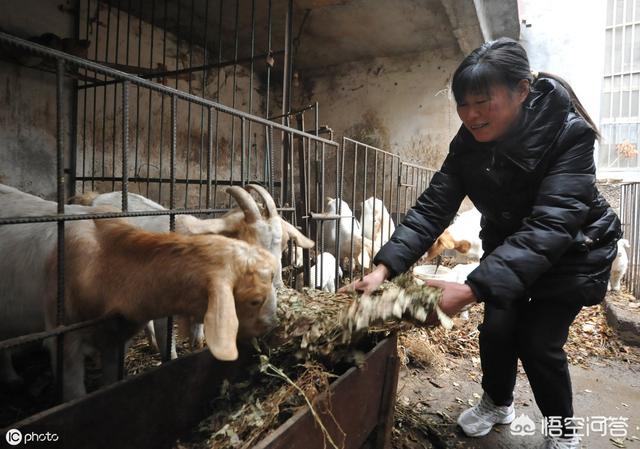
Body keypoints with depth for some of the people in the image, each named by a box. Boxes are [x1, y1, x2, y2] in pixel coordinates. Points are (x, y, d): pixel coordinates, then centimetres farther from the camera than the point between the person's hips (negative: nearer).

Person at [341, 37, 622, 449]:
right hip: (507, 244, 4)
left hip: (574, 250, -3)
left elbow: (549, 227, -41)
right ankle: (498, 403, 29)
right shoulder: (469, 143, -17)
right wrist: (384, 267, -37)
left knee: (539, 339, -8)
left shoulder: (570, 133, -31)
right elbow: (432, 208, -24)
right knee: (496, 327, -2)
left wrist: (474, 289, -51)